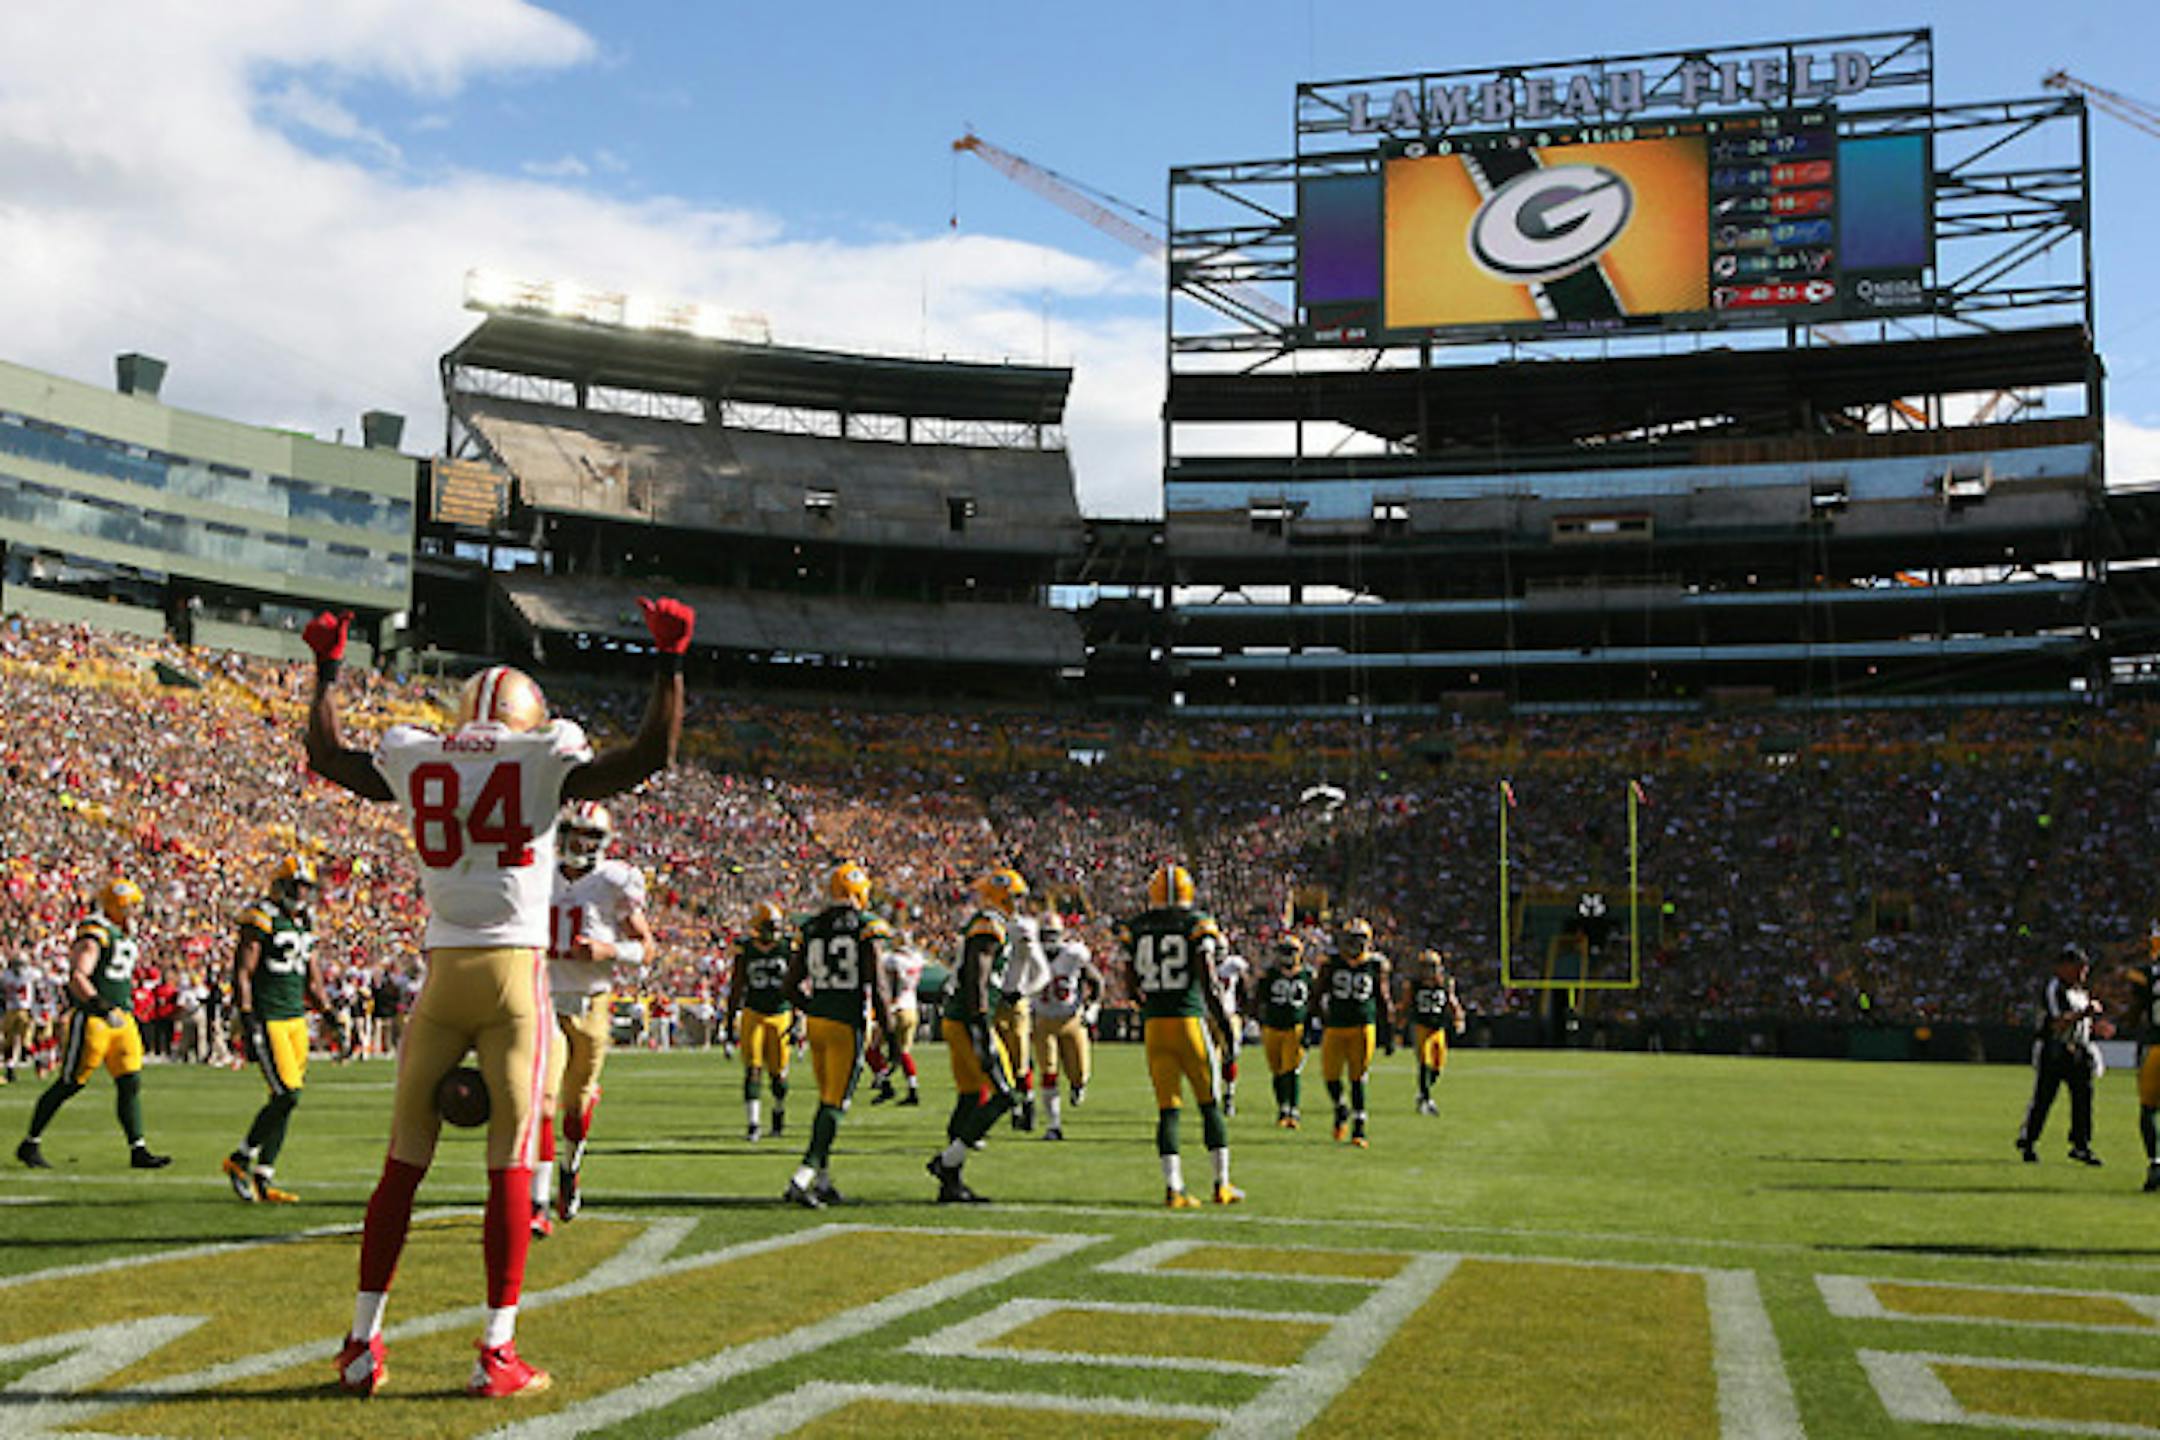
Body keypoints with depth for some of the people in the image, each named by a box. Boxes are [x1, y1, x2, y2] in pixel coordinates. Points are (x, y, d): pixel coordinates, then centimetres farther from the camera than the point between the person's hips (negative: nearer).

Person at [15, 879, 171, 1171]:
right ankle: (30, 1145, 15)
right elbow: (77, 978, -25)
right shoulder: (94, 935, -15)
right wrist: (102, 1007, -33)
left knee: (131, 1083, 1)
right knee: (70, 1084, 0)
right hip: (91, 1019, -8)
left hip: (120, 1018, 8)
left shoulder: (123, 934, 15)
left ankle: (138, 1151, 2)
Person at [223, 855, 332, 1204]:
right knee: (286, 1095, -14)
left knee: (286, 1100, 5)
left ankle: (262, 1181, 11)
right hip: (267, 1018, -8)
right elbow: (242, 974, -12)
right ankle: (241, 1159, 5)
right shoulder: (261, 919, -9)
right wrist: (248, 1020, -18)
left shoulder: (305, 923, 15)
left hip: (296, 1018, 8)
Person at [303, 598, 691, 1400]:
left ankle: (362, 1344, 15)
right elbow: (653, 753, -4)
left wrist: (328, 667, 38)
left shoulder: (414, 761, 8)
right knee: (510, 1166, 1)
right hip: (515, 972, -3)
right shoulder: (544, 759, -2)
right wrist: (669, 660, 4)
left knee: (404, 1162, 11)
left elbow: (326, 755, 26)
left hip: (441, 972, 3)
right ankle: (496, 1355, 3)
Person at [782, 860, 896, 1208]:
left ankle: (823, 1181, 18)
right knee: (834, 1105, -3)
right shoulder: (868, 929, -8)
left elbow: (792, 984, 12)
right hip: (847, 1023, -6)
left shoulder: (812, 928, 8)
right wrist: (890, 1034, -5)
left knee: (827, 1100, 17)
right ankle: (801, 1180, -11)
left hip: (816, 1020, 6)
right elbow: (875, 989, -12)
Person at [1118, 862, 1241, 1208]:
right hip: (1189, 1020, -3)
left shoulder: (1136, 928, 6)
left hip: (1153, 1023, 3)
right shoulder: (1198, 924, -5)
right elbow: (1209, 984, -10)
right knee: (1210, 1104, 9)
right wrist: (1229, 1030, -4)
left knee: (1167, 1109, 6)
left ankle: (1173, 1187, -1)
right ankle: (1222, 1184, 13)